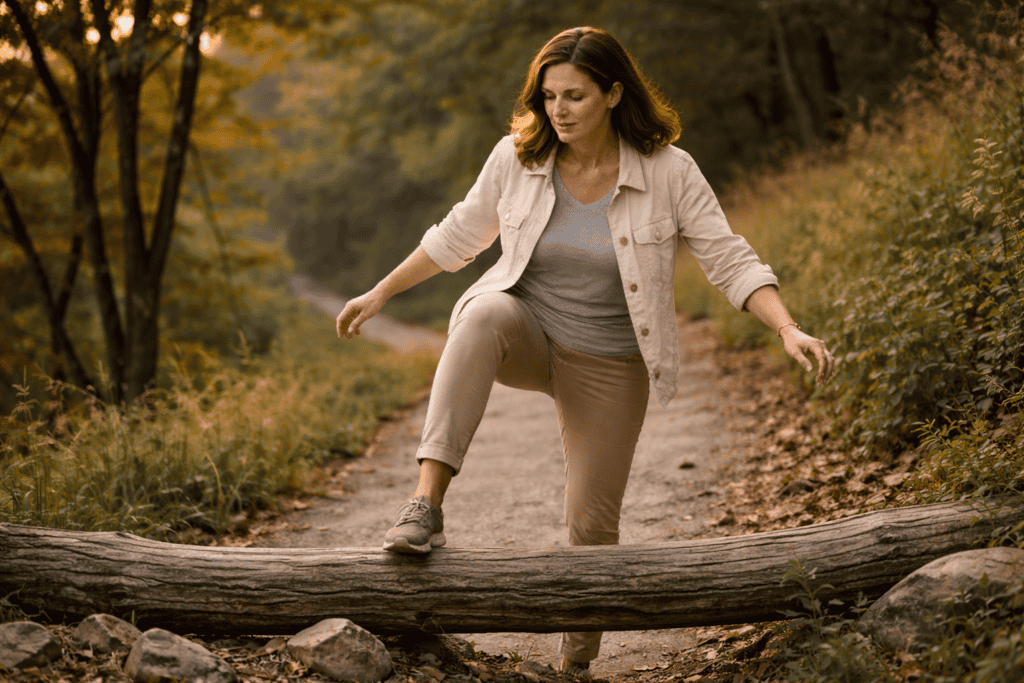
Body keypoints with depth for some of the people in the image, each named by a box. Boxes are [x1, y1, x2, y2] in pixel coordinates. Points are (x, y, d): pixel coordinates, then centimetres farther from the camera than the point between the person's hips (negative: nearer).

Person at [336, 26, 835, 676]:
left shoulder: (668, 172, -13)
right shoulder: (516, 158, -8)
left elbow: (730, 260, -14)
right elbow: (456, 238, 6)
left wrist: (791, 331, -28)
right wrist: (380, 294, 12)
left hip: (607, 366, 0)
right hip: (526, 334, 1)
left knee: (592, 523, 0)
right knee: (484, 314, -37)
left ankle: (578, 659, 27)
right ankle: (427, 507, -42)